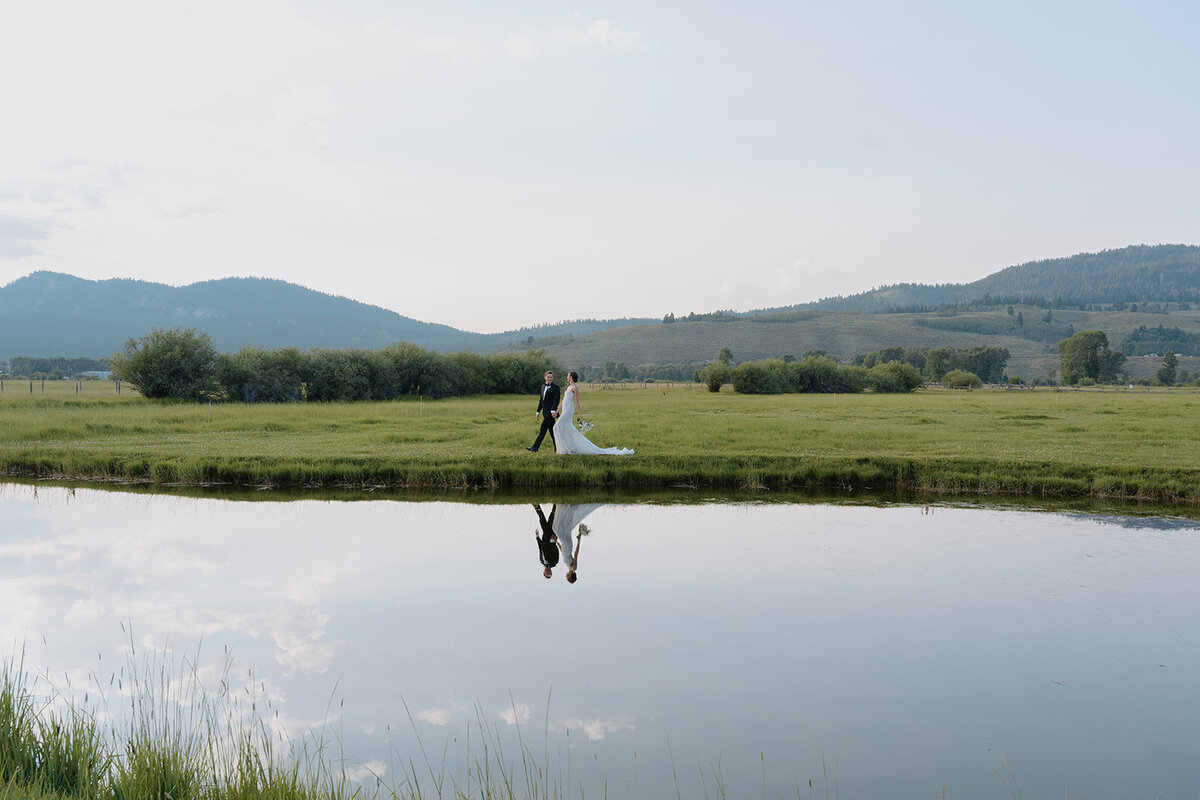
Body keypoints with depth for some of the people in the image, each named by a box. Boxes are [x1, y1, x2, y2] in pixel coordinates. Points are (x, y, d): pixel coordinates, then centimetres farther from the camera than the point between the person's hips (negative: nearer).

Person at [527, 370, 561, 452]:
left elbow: (556, 400, -15)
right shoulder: (543, 387, 17)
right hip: (545, 412, 8)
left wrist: (553, 410, -25)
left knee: (543, 429, -9)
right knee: (551, 430, 10)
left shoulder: (555, 387, -7)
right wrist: (538, 411, 18)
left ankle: (535, 448, -10)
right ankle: (557, 448, 15)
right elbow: (541, 400, 21)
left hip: (551, 412, -8)